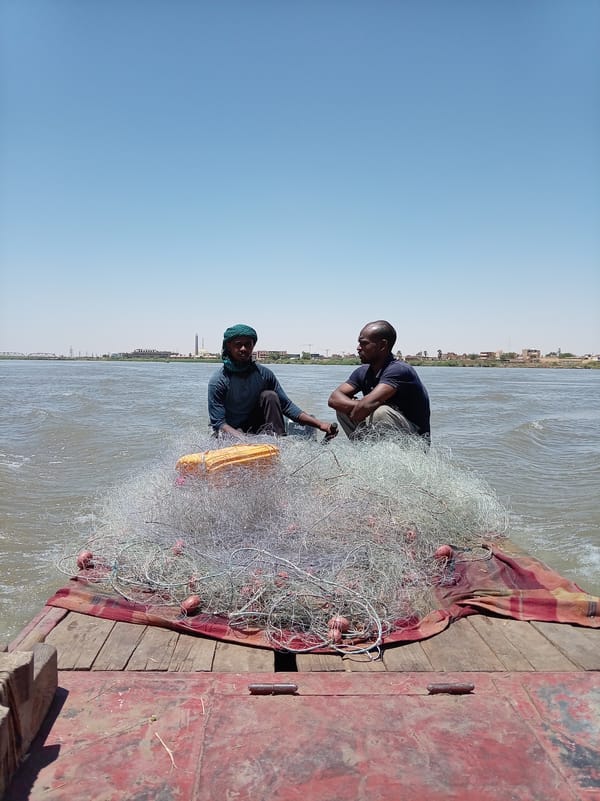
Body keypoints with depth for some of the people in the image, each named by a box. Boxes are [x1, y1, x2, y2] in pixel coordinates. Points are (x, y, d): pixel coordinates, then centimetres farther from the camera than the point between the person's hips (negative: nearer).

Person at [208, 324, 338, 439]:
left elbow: (286, 406, -2)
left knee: (269, 396, -19)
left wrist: (320, 425, -14)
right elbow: (218, 423, -17)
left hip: (258, 430, 5)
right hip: (230, 433, -4)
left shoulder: (264, 373, -3)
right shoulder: (218, 380, -15)